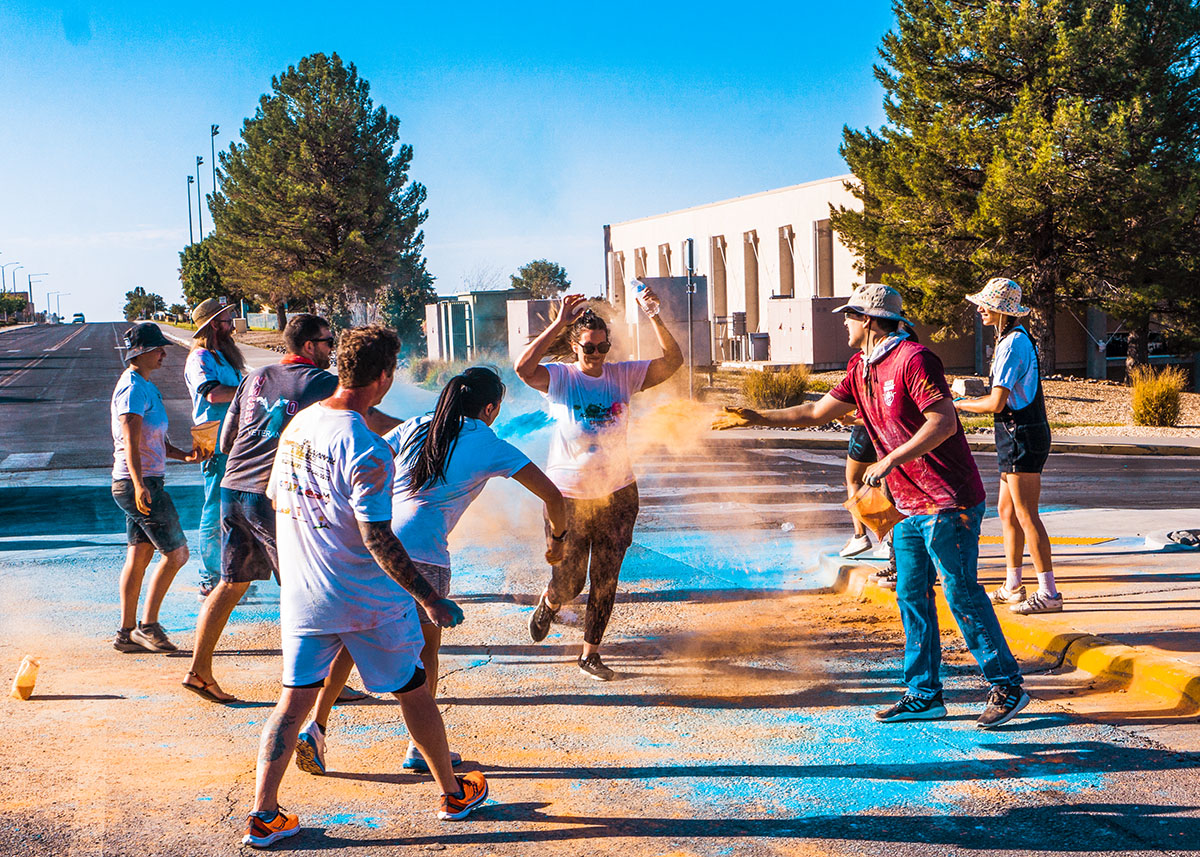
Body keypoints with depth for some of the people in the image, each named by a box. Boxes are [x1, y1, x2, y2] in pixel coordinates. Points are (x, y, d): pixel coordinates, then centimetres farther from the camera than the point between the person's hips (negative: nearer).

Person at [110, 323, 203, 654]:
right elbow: (130, 441, -23)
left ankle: (127, 632, 14)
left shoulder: (147, 386, 18)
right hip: (138, 482, -10)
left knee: (139, 556, 10)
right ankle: (148, 626, -2)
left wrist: (185, 455, 5)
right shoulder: (133, 388, -13)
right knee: (176, 553, -7)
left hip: (144, 483, 10)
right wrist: (139, 484, -32)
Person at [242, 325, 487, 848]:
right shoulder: (365, 449, -22)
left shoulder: (298, 424, 2)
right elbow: (378, 541, -24)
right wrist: (430, 599, -17)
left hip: (302, 595, 6)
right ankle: (453, 793, 28)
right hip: (368, 599, -5)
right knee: (412, 691, 12)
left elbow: (276, 500, 12)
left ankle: (263, 816, 7)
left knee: (294, 701, 10)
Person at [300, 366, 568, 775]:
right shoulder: (489, 446, 9)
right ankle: (420, 748, 19)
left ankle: (316, 727, 7)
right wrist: (557, 540, 27)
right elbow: (551, 495, 10)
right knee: (426, 643, 15)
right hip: (422, 553, -4)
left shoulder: (415, 427, 19)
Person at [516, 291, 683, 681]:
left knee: (605, 581, 7)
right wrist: (558, 324, -28)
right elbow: (524, 367, -26)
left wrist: (654, 316, -21)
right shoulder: (560, 377, -7)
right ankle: (547, 604, 44)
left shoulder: (623, 375, 0)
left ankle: (590, 654, 22)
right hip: (568, 498, -2)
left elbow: (672, 361, -9)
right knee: (568, 582, 7)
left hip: (617, 495, 2)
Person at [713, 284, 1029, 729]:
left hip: (949, 501, -9)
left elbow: (944, 422, -22)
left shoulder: (913, 359, -15)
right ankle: (923, 694, 16)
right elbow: (817, 412, 20)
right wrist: (757, 418, 18)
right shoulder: (861, 370, 13)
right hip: (911, 506, 9)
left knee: (960, 592, -7)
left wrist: (890, 461, -23)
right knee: (912, 596, 9)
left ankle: (1007, 685, 3)